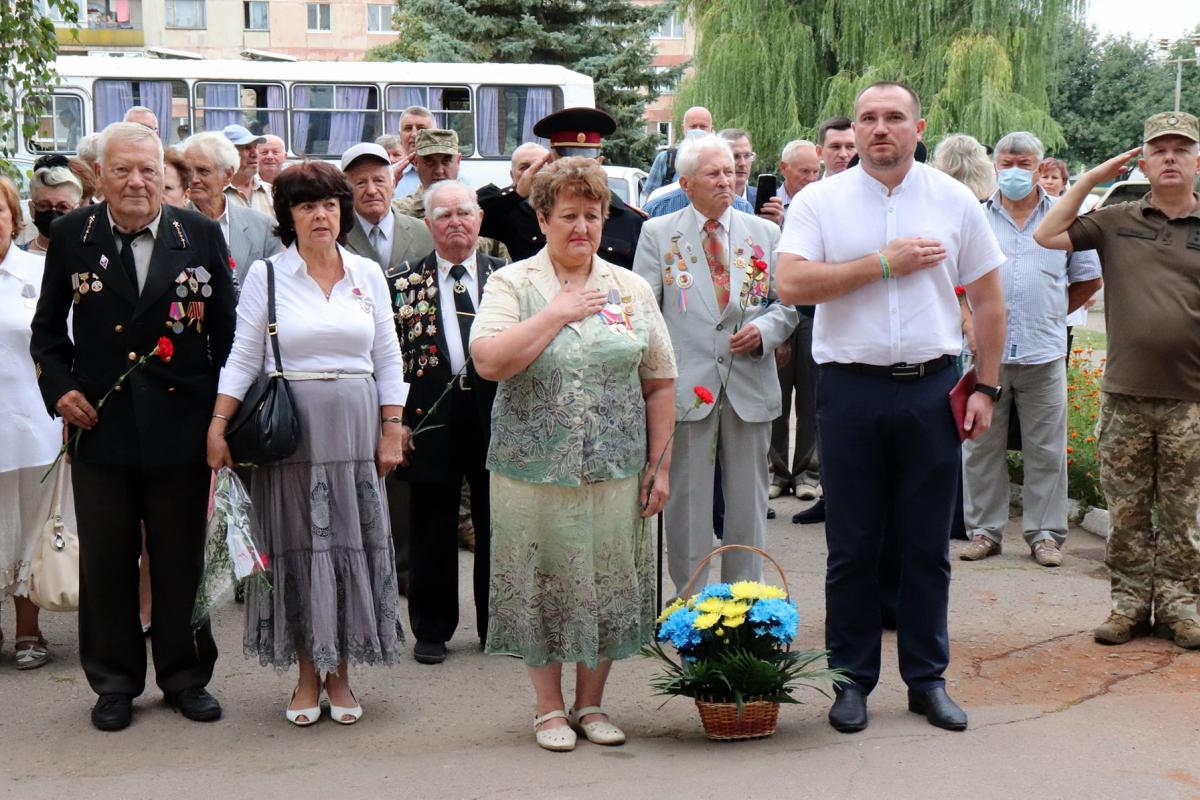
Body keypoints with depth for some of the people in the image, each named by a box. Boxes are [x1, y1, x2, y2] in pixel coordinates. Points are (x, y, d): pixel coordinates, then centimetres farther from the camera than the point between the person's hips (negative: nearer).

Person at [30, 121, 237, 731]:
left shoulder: (200, 235, 0)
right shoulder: (72, 236, 2)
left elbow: (225, 331, 3)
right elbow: (47, 328, 11)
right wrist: (58, 389, -3)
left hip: (181, 427, -1)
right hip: (99, 426, 1)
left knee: (182, 561, 10)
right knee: (105, 562, 10)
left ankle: (186, 676, 25)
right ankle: (114, 682, 25)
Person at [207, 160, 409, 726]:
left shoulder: (368, 275, 8)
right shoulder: (265, 275, 1)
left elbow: (388, 360, 9)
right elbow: (243, 358, 0)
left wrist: (392, 430, 2)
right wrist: (217, 426, -8)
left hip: (354, 430, 2)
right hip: (289, 431, -2)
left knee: (351, 545, 5)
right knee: (297, 547, 4)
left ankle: (340, 674, 18)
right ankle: (307, 675, 16)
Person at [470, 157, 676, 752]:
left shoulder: (631, 289, 8)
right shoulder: (511, 285, 1)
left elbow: (659, 383, 9)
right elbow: (489, 362, -15)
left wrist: (659, 464, 4)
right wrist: (558, 312, -12)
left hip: (616, 471, 2)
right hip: (534, 469, -2)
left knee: (607, 585, 8)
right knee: (541, 587, 5)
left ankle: (591, 702, 24)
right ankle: (549, 707, 21)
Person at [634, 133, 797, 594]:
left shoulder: (765, 233, 11)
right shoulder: (657, 234, 5)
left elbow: (787, 301, 13)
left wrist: (764, 329, -9)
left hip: (750, 382, 2)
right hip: (686, 384, -2)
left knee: (748, 500, 9)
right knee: (687, 501, 3)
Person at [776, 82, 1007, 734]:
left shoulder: (954, 201, 7)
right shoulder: (819, 202, 1)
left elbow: (987, 299, 10)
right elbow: (792, 284, -13)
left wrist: (986, 387, 3)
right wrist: (883, 264, -12)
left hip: (931, 388, 1)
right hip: (850, 389, -1)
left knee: (928, 545, 8)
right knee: (852, 546, 6)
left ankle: (927, 679, 20)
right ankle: (852, 678, 18)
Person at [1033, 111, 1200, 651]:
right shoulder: (1116, 222, 7)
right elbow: (1047, 236, 4)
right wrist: (1091, 179, 5)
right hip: (1124, 394, 1)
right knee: (1126, 512, 7)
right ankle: (1130, 602, 17)